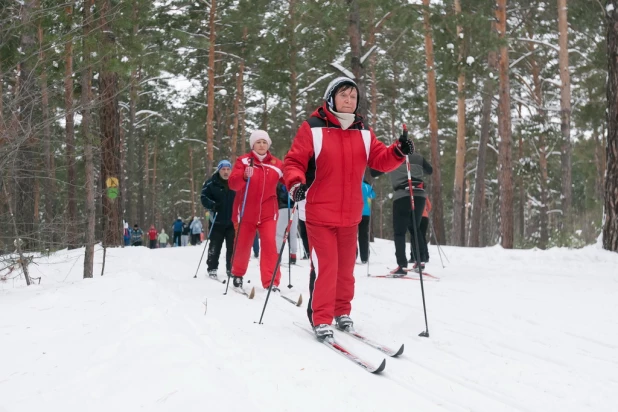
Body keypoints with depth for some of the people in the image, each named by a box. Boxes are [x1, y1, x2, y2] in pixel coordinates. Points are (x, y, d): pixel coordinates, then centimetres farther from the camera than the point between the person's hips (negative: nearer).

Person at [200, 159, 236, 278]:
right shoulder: (211, 183, -5)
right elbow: (204, 197, -3)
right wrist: (212, 205, -21)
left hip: (232, 221, 2)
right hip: (217, 221, -2)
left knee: (232, 246, 4)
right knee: (215, 246, 2)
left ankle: (231, 268, 15)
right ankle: (212, 268, 12)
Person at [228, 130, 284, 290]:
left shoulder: (276, 164, 2)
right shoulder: (243, 161, -4)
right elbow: (233, 183, -15)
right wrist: (244, 177, -36)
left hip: (268, 213, 1)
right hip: (246, 212, -1)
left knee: (269, 244, -13)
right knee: (243, 245, 10)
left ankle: (271, 282, -10)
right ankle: (238, 274, 35)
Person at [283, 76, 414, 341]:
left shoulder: (363, 133, 8)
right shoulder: (312, 129, -8)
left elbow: (380, 160, 7)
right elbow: (294, 161, -9)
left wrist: (398, 151, -13)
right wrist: (296, 183, -28)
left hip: (350, 215, 5)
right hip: (319, 213, -5)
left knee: (345, 267, 14)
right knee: (324, 267, -8)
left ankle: (341, 312, 30)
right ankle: (321, 319, 4)